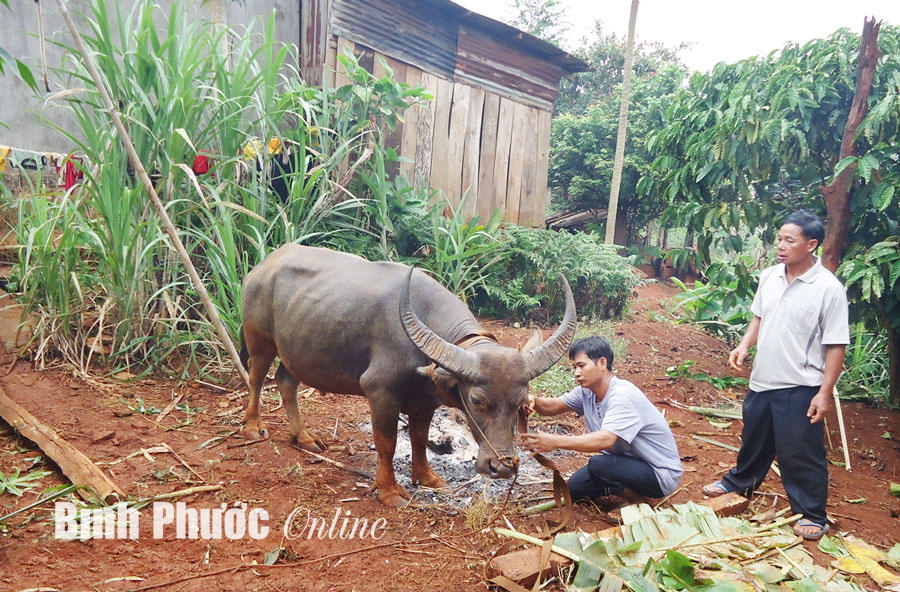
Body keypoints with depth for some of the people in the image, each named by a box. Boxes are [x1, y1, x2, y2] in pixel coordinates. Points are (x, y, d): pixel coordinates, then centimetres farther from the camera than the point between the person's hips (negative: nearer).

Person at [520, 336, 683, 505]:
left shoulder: (623, 395, -29)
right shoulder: (587, 391, -2)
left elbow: (606, 439, -41)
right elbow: (553, 406, -2)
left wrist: (556, 441, -47)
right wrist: (534, 401, -26)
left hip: (661, 473, -8)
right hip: (629, 462, 8)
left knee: (599, 464, -29)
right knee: (575, 488, 3)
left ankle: (640, 503, -4)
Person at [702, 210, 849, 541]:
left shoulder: (829, 288, -16)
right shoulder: (769, 277, 1)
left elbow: (836, 346, -14)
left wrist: (825, 392, -15)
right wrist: (745, 345, 0)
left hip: (800, 388, -6)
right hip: (762, 380, 6)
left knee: (802, 453, 5)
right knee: (754, 441, 23)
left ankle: (812, 514, 23)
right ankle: (739, 483, 45)